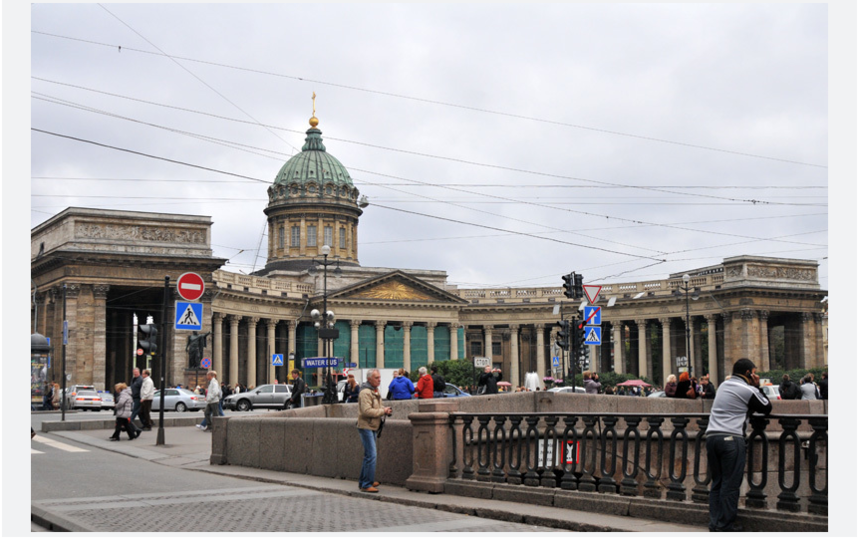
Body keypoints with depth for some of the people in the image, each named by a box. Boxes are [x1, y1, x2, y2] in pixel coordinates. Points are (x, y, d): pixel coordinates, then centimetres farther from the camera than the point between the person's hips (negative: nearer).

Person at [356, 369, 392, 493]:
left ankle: (363, 481, 26)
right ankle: (366, 485, -10)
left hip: (373, 427, 10)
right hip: (366, 426, -10)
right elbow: (367, 411, -26)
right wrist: (383, 411, -20)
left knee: (369, 455, 16)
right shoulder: (365, 392, -17)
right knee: (371, 455, -13)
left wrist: (386, 410, 6)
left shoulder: (375, 391, 16)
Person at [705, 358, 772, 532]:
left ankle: (714, 523, 11)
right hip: (731, 438, -7)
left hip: (711, 435, 8)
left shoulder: (724, 385, 20)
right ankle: (725, 525, -2)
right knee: (731, 484, -3)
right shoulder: (747, 390, -3)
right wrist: (758, 387, 11)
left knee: (717, 482, 12)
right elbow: (767, 408, 8)